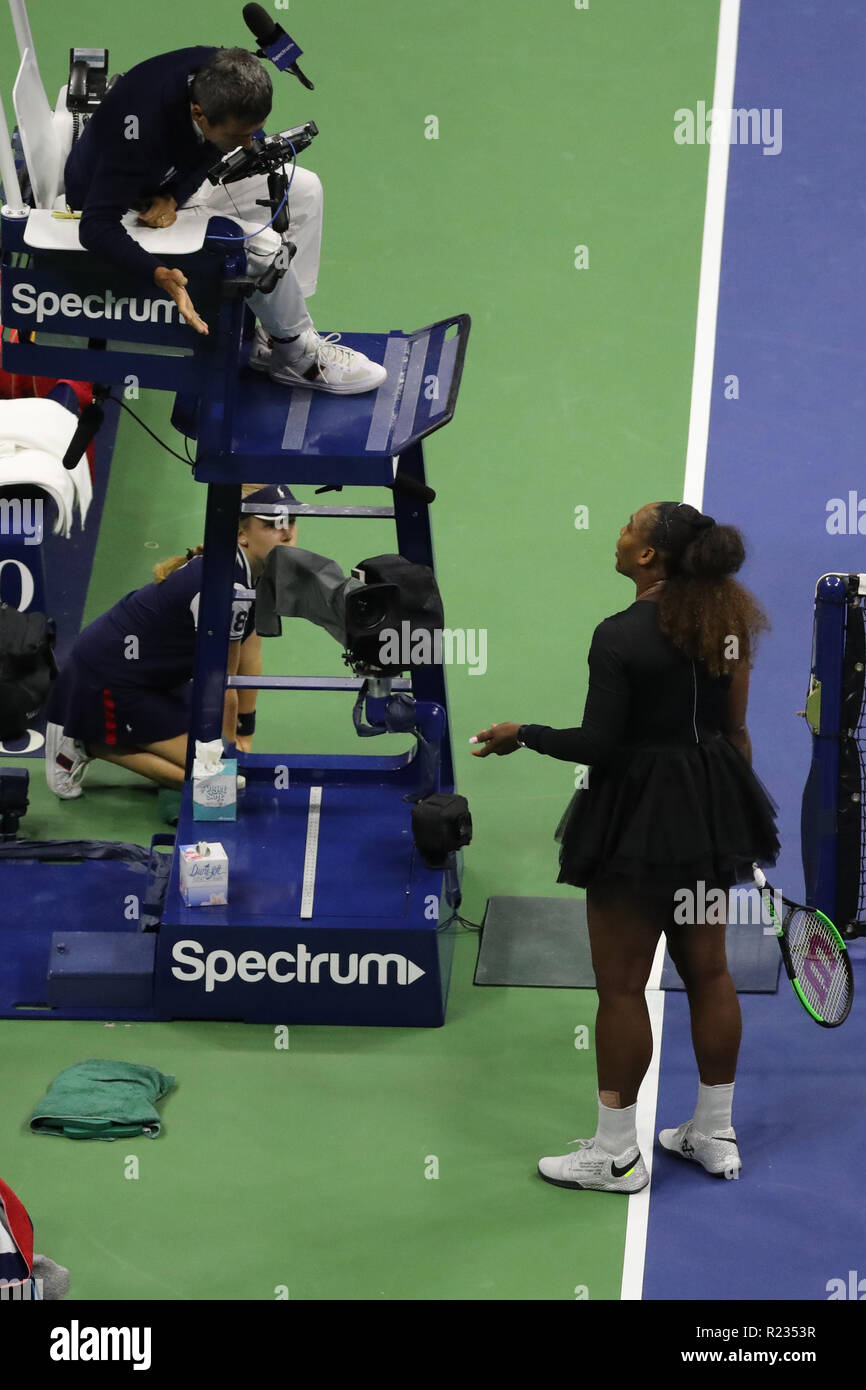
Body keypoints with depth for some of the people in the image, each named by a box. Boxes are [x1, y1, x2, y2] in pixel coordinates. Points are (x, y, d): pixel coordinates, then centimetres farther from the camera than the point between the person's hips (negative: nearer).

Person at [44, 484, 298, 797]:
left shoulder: (258, 570, -3)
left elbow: (249, 657, 4)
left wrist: (245, 735, 7)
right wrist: (228, 744, -4)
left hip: (160, 674, 10)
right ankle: (88, 744, -2)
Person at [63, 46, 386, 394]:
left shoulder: (217, 74, -21)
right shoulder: (142, 131, -41)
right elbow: (96, 226, -41)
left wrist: (173, 197, -20)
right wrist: (161, 274, -54)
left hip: (178, 182, 8)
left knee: (303, 190, 2)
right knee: (264, 247, -23)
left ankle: (273, 336, 6)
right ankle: (299, 358, 2)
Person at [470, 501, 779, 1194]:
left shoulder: (620, 635, -19)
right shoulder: (729, 621, 3)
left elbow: (599, 744, -19)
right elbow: (737, 730, 9)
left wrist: (522, 735, -4)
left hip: (640, 818, -8)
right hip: (712, 814, 8)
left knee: (621, 986, 3)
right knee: (708, 971, 17)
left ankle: (616, 1155, 11)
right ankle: (716, 1135, 27)